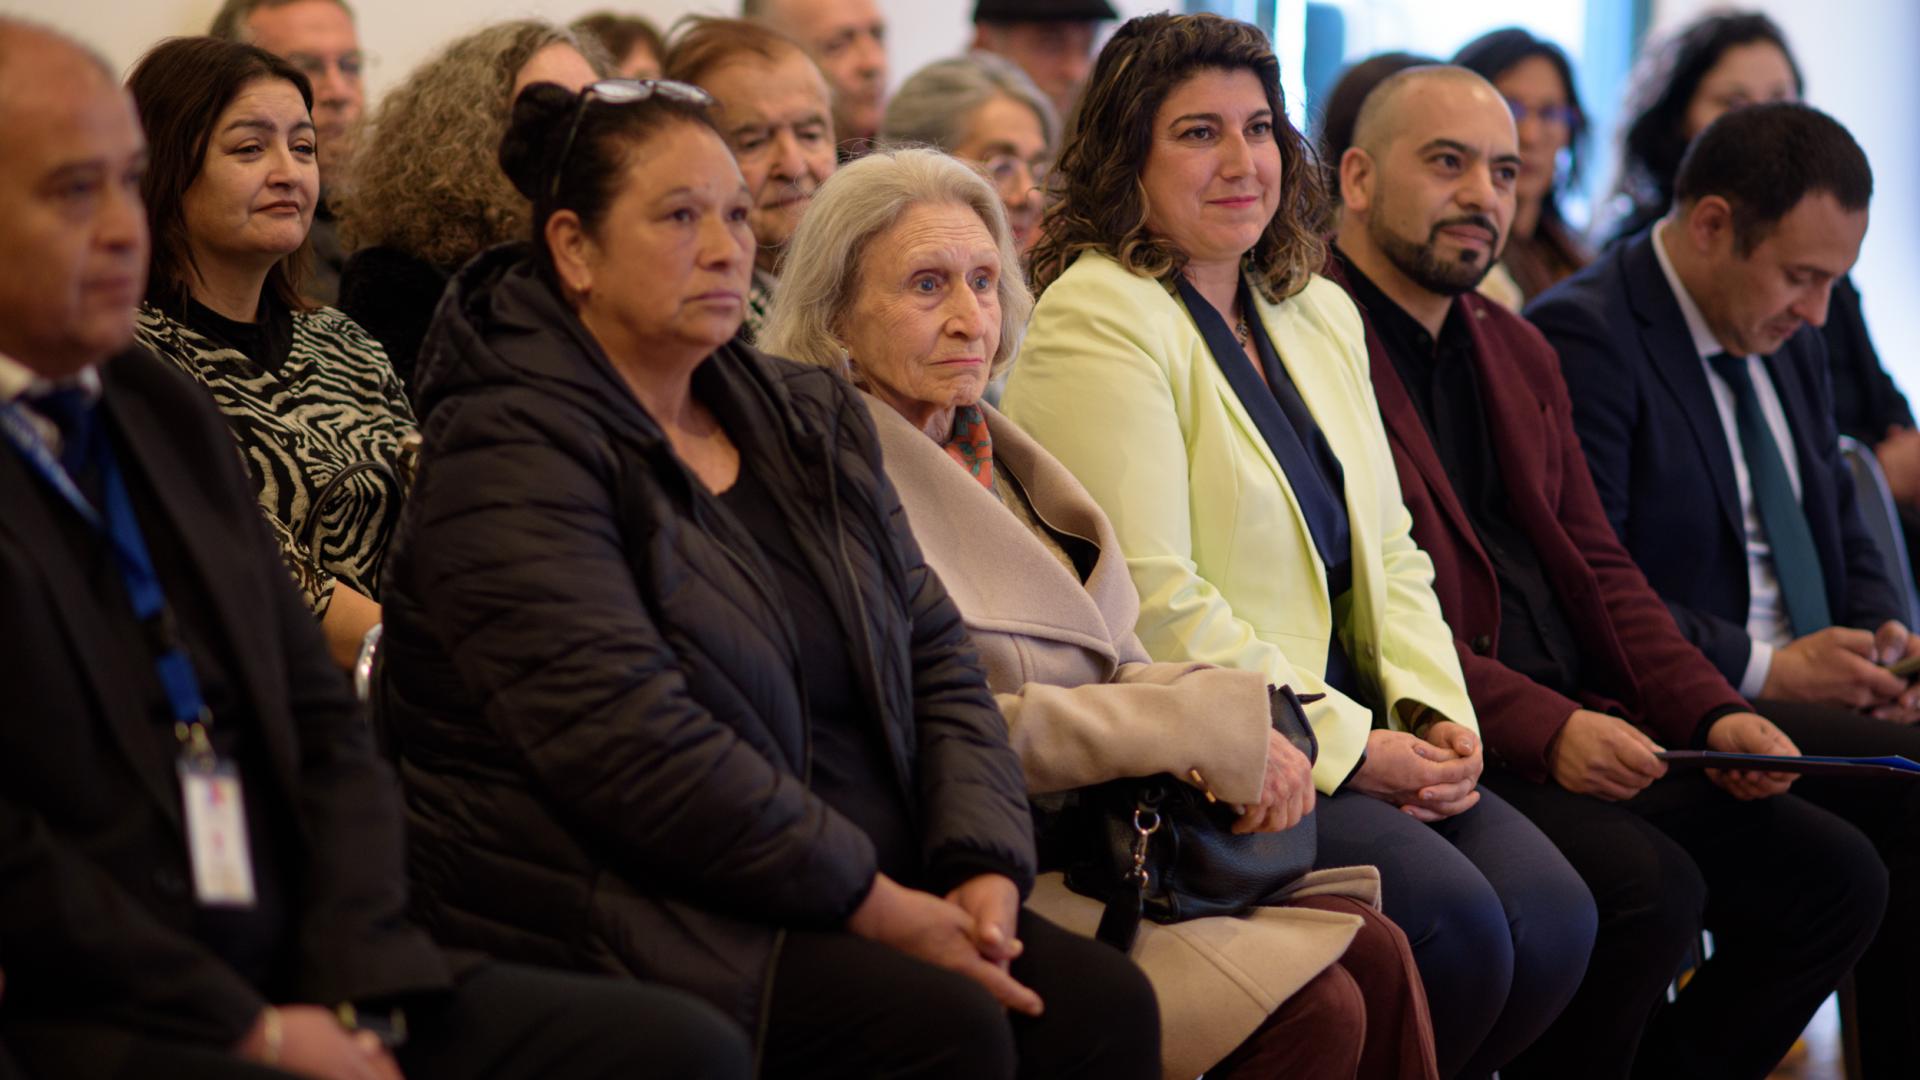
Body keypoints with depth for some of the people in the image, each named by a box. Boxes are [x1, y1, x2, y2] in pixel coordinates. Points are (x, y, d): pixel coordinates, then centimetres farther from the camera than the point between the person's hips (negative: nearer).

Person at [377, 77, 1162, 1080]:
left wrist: (984, 869, -4)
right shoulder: (511, 458, -9)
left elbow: (936, 657, 15)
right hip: (618, 913, -7)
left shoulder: (809, 420, 17)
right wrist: (875, 903, -18)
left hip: (861, 896, 8)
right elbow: (632, 742, -19)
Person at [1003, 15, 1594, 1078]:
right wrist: (1346, 743, -16)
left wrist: (1436, 713, 0)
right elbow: (1152, 597, -16)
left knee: (1552, 912, -13)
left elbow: (1386, 550, 19)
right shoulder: (1097, 320, -9)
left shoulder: (1319, 314, 17)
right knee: (1454, 922, -24)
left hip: (1349, 728, 8)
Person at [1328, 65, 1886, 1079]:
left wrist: (1713, 715, 3)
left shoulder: (1518, 352, 21)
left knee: (1837, 875, 0)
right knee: (1649, 886, -29)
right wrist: (1543, 728, -24)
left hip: (1578, 731, 9)